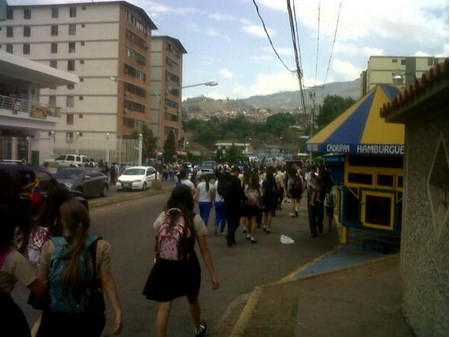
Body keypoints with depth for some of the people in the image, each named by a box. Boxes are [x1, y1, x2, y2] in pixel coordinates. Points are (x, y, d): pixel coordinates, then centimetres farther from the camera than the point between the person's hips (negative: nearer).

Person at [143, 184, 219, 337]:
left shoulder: (163, 216, -3)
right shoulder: (195, 219, -9)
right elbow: (204, 250, -9)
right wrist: (213, 275, -5)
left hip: (165, 265, 0)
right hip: (187, 266, 0)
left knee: (164, 306, 9)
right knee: (193, 300, 25)